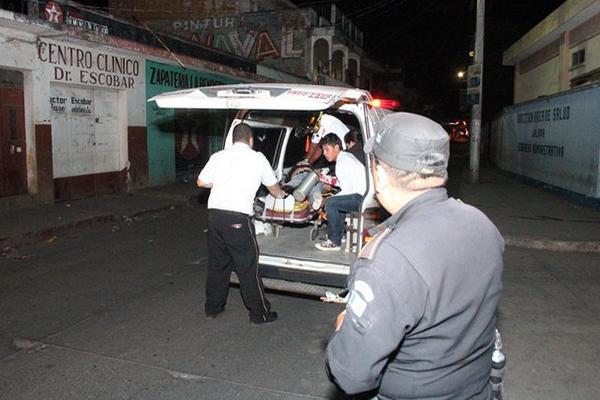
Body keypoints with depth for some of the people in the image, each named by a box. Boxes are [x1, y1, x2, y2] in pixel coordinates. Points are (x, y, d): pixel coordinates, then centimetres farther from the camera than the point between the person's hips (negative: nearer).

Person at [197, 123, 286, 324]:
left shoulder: (218, 156, 11)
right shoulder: (257, 158, 6)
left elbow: (201, 182, 14)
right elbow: (273, 187, 20)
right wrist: (281, 195, 43)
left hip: (214, 214, 5)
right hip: (237, 218, -4)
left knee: (217, 262, 18)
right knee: (248, 267, 5)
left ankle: (212, 307, 31)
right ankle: (259, 313, 15)